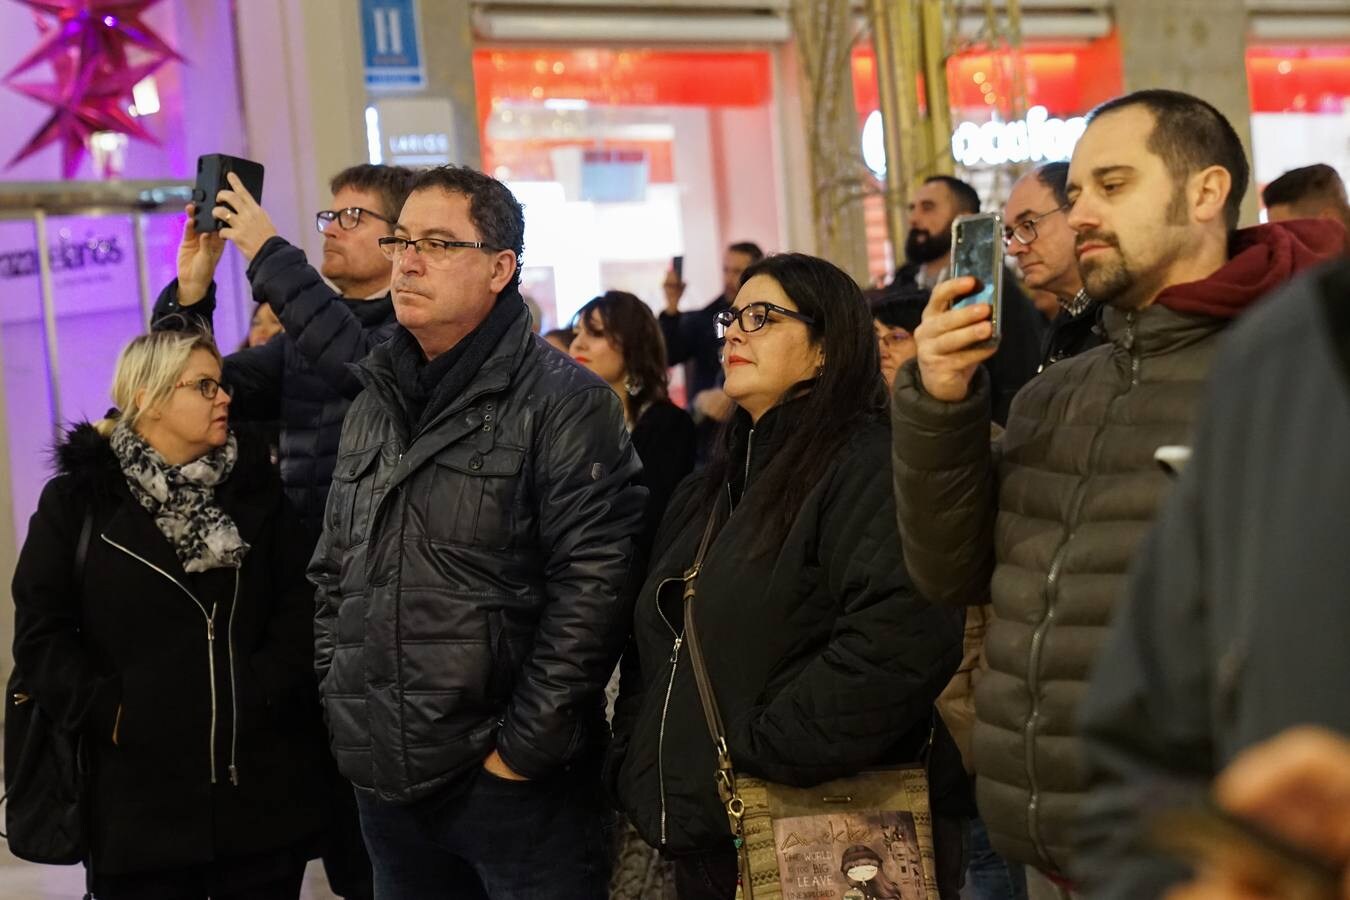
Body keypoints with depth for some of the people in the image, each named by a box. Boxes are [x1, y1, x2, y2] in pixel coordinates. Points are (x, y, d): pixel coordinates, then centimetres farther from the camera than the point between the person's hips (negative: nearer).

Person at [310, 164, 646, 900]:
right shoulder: (374, 405, 13)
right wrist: (341, 709, 11)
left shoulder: (562, 400, -9)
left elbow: (594, 584, -16)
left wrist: (525, 746, -16)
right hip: (385, 782, 6)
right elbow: (333, 575, 20)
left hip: (514, 784, -6)